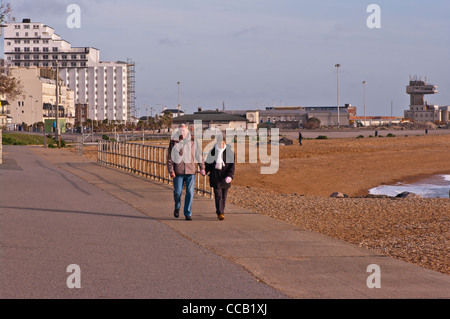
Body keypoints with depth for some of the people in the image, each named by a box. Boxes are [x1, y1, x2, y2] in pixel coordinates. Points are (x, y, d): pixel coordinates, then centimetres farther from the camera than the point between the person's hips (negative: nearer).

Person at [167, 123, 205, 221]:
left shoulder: (192, 141, 3)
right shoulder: (174, 142, 2)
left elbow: (198, 154, 10)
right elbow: (169, 158, 3)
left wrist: (202, 168, 7)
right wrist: (171, 170, -6)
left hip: (190, 171, 0)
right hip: (178, 172, 0)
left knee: (190, 192, -4)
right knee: (177, 192, 1)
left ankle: (188, 214, 4)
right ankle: (177, 208, 30)